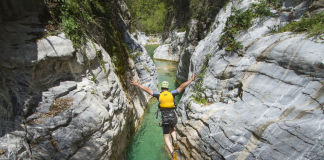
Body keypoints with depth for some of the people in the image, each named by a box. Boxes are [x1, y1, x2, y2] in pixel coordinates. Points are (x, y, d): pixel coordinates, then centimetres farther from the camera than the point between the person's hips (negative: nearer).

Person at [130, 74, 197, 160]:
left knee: (166, 137, 12)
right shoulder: (172, 94, 0)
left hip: (165, 119, -2)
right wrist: (191, 79, 4)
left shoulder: (159, 95, -1)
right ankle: (175, 141, 7)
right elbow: (181, 87, -1)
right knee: (172, 129, 34)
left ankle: (173, 153, -10)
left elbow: (147, 89, -5)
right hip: (173, 118, 2)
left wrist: (137, 84, 0)